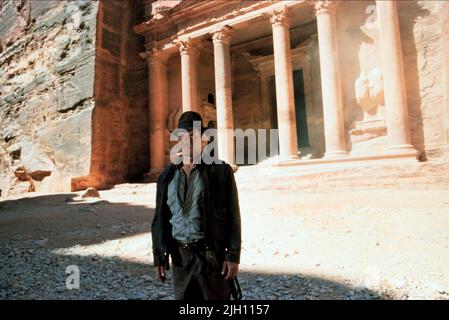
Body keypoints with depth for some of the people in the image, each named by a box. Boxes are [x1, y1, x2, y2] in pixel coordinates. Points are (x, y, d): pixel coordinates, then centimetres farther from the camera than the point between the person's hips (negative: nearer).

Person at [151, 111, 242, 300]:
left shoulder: (221, 171, -5)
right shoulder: (167, 176, 6)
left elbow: (233, 218, -6)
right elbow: (159, 219, 9)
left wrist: (233, 256, -9)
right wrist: (159, 257, 7)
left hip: (213, 255, -3)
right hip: (179, 256, 4)